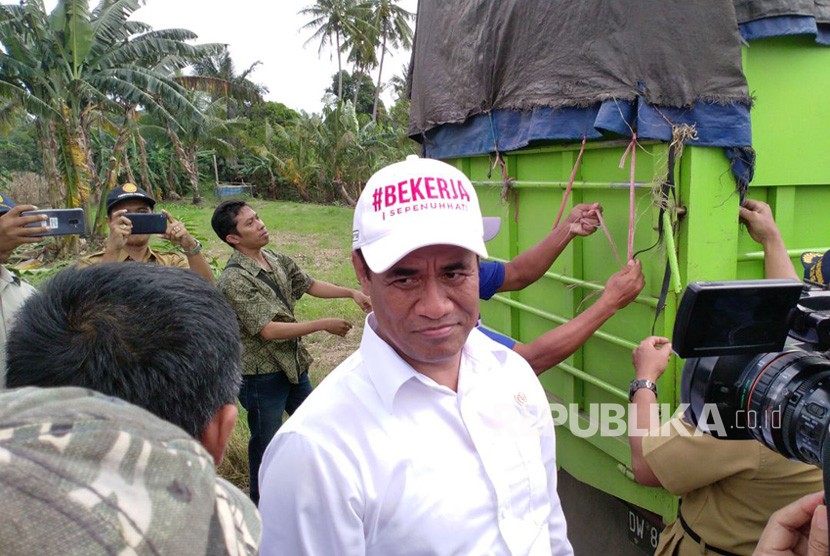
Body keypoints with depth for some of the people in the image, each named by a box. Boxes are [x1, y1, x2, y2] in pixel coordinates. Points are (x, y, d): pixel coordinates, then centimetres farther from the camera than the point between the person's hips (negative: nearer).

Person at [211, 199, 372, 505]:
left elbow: (308, 284, 11)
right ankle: (261, 500, 34)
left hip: (292, 362, 8)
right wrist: (323, 325, -23)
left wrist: (351, 292, 0)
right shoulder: (234, 280, -25)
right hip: (262, 374, -8)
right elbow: (268, 330, -28)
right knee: (266, 441, 11)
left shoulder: (275, 259, -1)